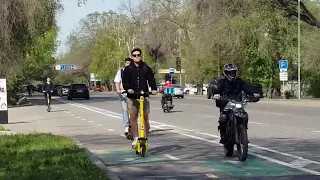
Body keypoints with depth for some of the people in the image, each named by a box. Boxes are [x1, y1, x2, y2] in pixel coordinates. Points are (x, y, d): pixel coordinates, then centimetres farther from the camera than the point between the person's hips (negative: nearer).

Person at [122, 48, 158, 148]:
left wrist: (154, 89, -19)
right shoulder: (128, 69, 4)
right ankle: (135, 138, 10)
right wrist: (128, 89, -26)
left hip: (144, 96, 0)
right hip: (132, 97, 0)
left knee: (145, 117, -3)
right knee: (133, 117, 1)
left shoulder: (146, 68, 7)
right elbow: (125, 81, -6)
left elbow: (151, 79, 0)